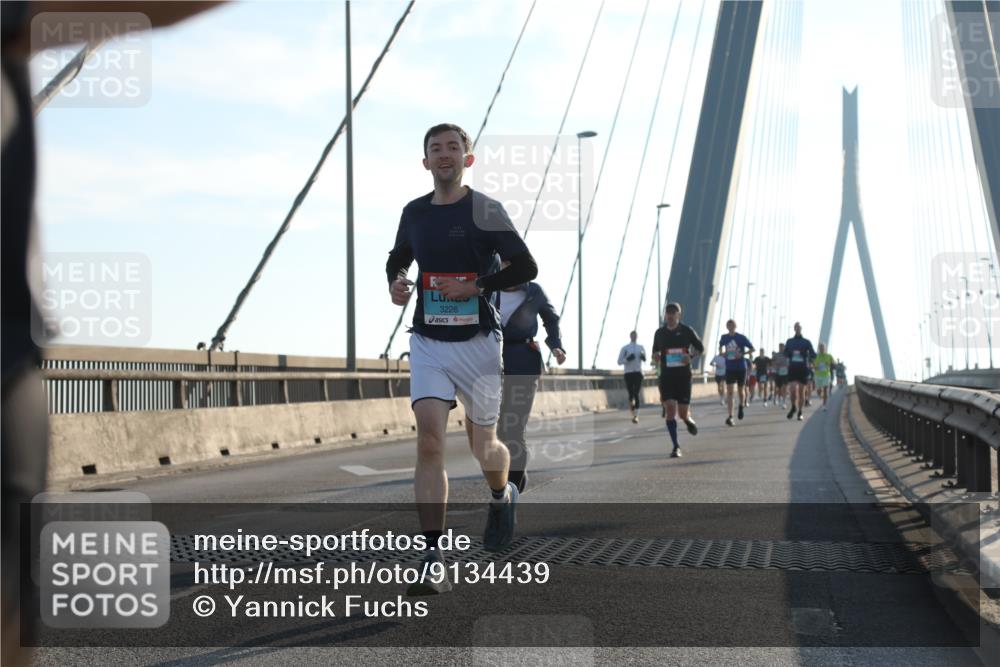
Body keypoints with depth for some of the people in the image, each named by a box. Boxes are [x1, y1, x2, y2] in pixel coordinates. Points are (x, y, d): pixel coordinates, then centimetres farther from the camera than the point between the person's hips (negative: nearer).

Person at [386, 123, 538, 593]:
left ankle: (502, 497, 47)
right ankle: (433, 562, -17)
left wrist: (476, 286, -18)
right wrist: (396, 283, 3)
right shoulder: (414, 213, 8)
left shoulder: (485, 210, -5)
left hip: (477, 342, -2)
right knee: (429, 441, -15)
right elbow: (397, 258, 25)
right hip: (428, 343, 2)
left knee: (483, 448, 9)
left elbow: (525, 268, -7)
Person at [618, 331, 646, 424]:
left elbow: (645, 359, 21)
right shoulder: (625, 348, 4)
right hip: (628, 373, 0)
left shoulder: (641, 347, 11)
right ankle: (634, 414, 18)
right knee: (631, 394, -1)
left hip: (638, 372, 0)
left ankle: (636, 416, -18)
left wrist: (643, 357, -3)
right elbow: (619, 362, 3)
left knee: (637, 394, -13)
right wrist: (627, 359, -15)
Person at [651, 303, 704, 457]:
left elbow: (700, 348, 8)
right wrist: (656, 357, -8)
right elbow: (655, 352, 16)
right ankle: (676, 447, -6)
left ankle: (689, 421, 39)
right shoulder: (660, 333, 4)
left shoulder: (687, 331, -1)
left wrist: (691, 356, -13)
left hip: (684, 376, -1)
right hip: (666, 376, 1)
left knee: (683, 413, -1)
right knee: (670, 410, -13)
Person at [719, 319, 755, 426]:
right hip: (729, 368, 1)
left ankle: (741, 406, 43)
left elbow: (752, 349, -3)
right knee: (729, 391, -11)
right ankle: (730, 417, -15)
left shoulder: (742, 338, -7)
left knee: (741, 390, 11)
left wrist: (742, 354, -18)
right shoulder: (724, 337, 3)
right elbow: (720, 346, 24)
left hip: (741, 368, -1)